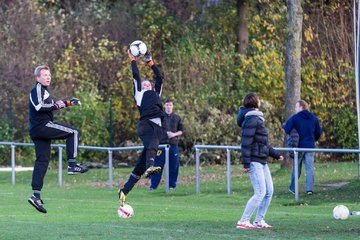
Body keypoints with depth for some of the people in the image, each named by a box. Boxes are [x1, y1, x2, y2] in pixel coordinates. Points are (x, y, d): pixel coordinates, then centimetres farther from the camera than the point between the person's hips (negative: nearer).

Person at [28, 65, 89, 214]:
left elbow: (51, 105, 36)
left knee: (42, 161, 6)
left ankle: (36, 196, 1)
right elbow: (39, 107, -20)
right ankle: (72, 165, -11)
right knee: (73, 132, -6)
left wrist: (69, 103, 28)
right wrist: (56, 106, -14)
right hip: (42, 125, -10)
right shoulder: (38, 88, -7)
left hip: (36, 131, 10)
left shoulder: (44, 89, 25)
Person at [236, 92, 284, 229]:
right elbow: (246, 142, -19)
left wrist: (276, 155, 26)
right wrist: (246, 163, -21)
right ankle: (243, 221, -9)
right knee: (260, 193, -12)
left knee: (269, 191, 10)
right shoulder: (252, 119, -13)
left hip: (262, 161, 10)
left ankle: (259, 221, 15)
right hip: (254, 161, -10)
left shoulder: (258, 119, 18)